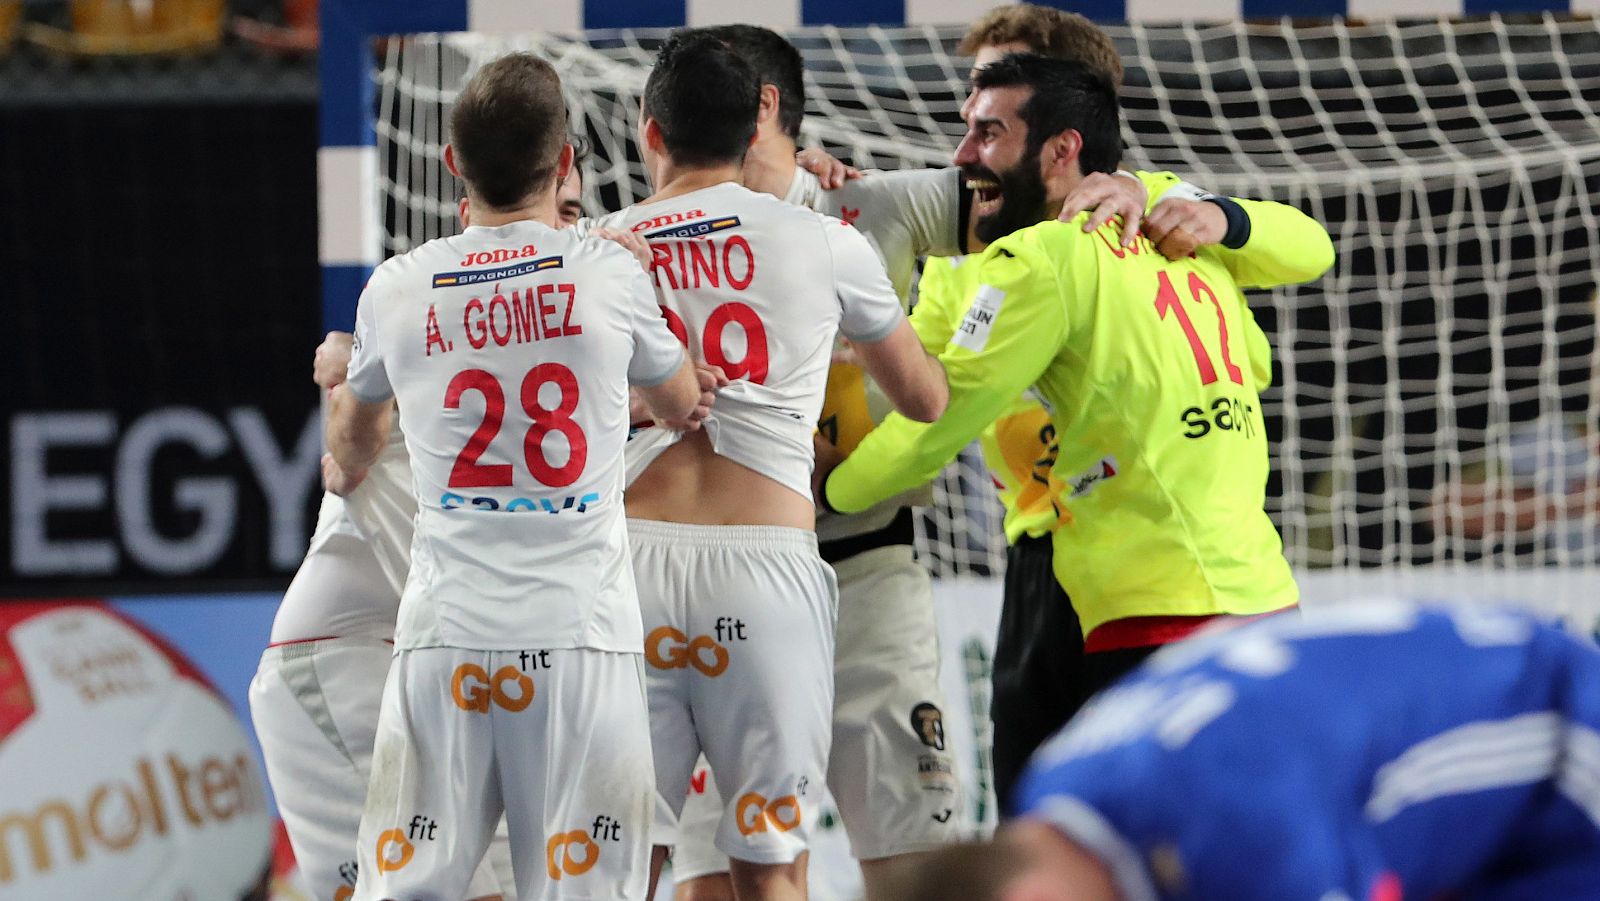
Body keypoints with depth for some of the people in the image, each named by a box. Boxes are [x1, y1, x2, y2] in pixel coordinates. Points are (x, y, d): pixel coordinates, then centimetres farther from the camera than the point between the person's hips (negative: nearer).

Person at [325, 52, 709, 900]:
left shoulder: (398, 289, 5)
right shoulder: (610, 274, 0)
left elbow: (352, 437, 27)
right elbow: (684, 403, 21)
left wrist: (343, 474, 51)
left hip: (445, 631, 1)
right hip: (582, 633, -1)